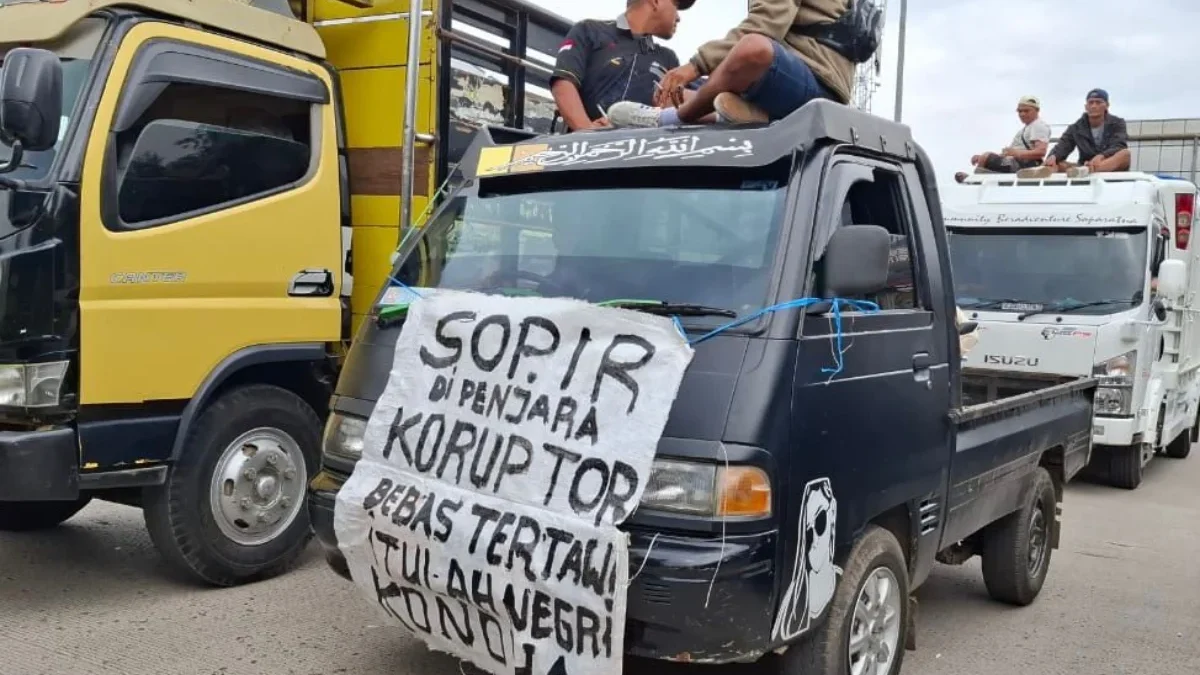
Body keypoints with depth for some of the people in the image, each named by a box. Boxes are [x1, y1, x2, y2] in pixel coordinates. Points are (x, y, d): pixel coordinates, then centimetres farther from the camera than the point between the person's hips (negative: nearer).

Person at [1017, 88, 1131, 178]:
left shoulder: (1117, 124, 4)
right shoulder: (1076, 128, 9)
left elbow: (1118, 147, -15)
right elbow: (1062, 147, -7)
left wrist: (1101, 156, -39)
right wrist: (1053, 156, -33)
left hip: (1114, 168, -2)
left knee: (1125, 153, -33)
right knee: (1056, 161, -17)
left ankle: (1084, 170, -58)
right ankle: (1043, 169, -56)